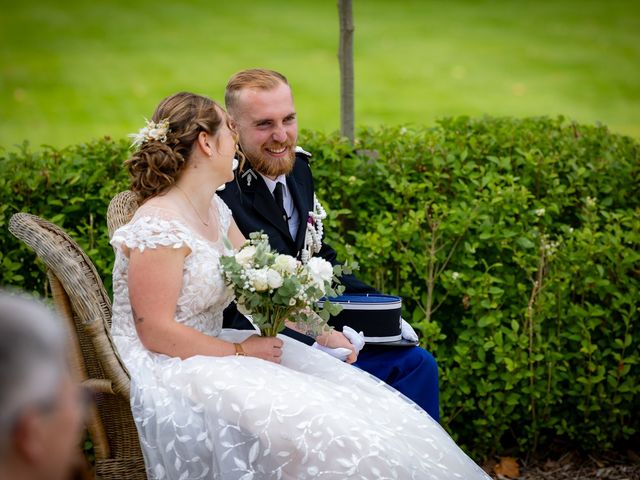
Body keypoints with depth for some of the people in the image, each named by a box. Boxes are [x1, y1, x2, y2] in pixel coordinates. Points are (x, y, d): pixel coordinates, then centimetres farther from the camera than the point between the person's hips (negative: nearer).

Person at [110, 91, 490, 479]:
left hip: (209, 353, 9)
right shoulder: (159, 226, -18)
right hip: (163, 371, -9)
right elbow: (155, 331, -21)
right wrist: (240, 352, -16)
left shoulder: (215, 209, 10)